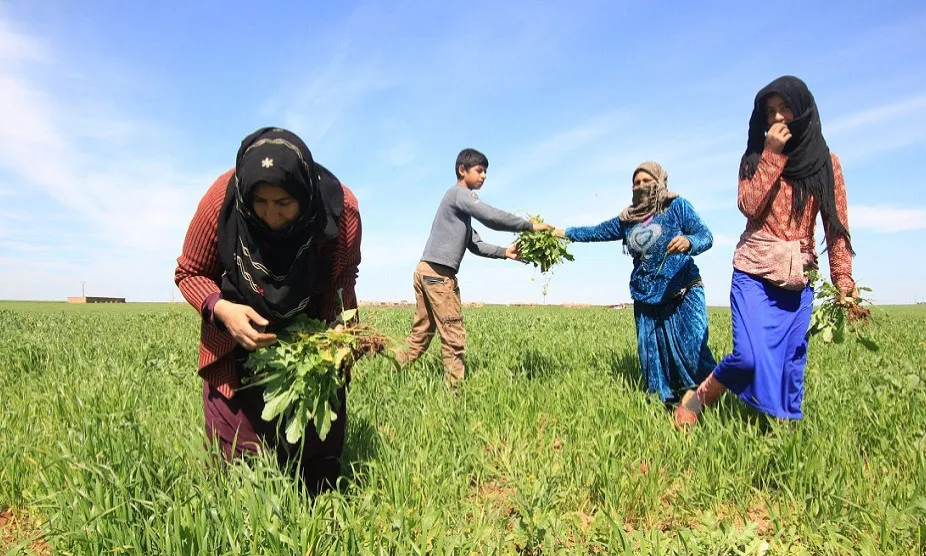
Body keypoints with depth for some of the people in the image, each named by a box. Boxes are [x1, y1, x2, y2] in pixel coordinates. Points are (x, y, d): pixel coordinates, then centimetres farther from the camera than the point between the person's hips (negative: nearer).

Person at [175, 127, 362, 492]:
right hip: (238, 332, 0)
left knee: (319, 454, 6)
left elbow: (343, 277, -4)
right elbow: (189, 273, -8)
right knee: (236, 451, 1)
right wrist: (221, 309, -29)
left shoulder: (342, 209, -25)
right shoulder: (221, 201, -25)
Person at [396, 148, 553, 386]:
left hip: (426, 272, 10)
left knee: (420, 334, 13)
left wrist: (504, 252, 7)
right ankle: (455, 386, 1)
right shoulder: (459, 193, -4)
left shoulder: (461, 203, 25)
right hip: (439, 273, -10)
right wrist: (529, 225, -11)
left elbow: (475, 245, 19)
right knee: (454, 336, -4)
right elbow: (492, 217, -18)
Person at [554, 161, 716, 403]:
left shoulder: (676, 206, -1)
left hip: (683, 295, -4)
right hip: (646, 300, 5)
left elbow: (706, 235, -8)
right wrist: (558, 232, 16)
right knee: (653, 360, 6)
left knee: (693, 351, -13)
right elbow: (596, 232, 19)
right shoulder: (628, 219, 12)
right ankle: (664, 403, 17)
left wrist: (688, 242, -31)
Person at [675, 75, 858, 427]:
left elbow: (837, 226, 5)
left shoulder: (826, 162, 8)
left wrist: (843, 278, -4)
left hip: (798, 278, 2)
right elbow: (749, 206, -9)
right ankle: (697, 400, 5)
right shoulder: (756, 158, 7)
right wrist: (772, 154, -10)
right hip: (754, 272, -2)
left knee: (791, 361, 3)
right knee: (750, 355, -16)